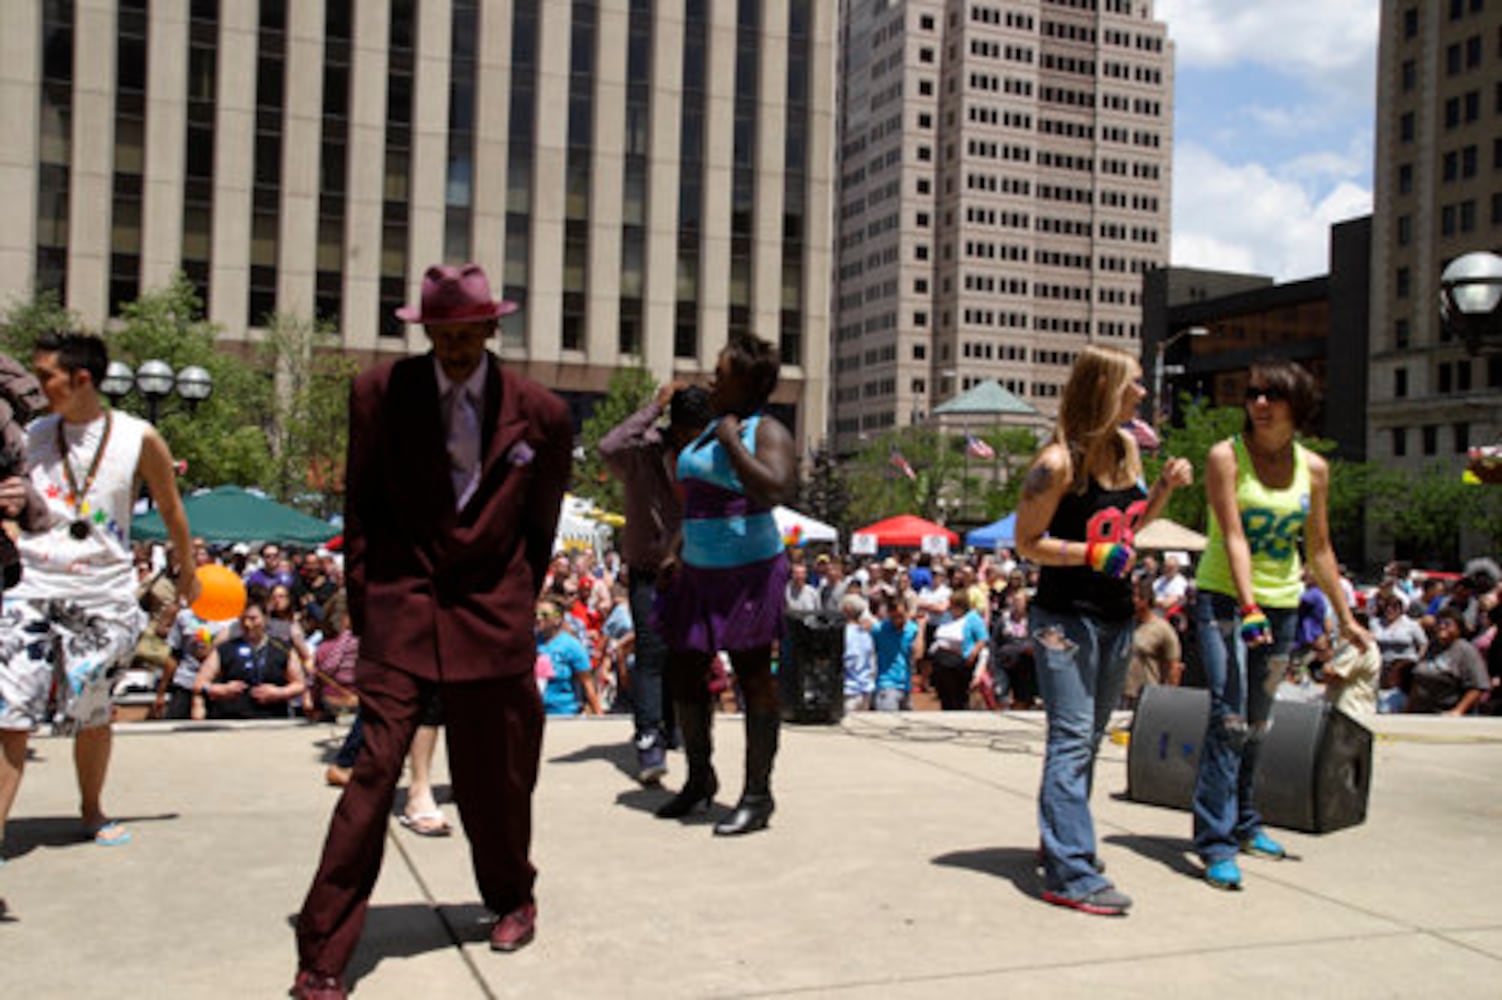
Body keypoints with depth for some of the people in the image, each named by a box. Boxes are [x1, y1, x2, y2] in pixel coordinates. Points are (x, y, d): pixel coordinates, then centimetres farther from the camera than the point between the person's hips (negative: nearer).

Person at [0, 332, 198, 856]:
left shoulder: (138, 438, -3)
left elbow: (170, 508, 10)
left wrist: (187, 569, 19)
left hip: (103, 596, -2)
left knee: (90, 714, 8)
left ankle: (92, 809, 30)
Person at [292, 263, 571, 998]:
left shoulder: (540, 415, 0)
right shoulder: (380, 393, -1)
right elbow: (360, 509, 6)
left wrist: (516, 604, 11)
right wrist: (364, 603, 2)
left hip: (491, 611, 1)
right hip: (401, 607, -1)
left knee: (493, 775, 12)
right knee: (374, 770, -8)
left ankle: (512, 900, 39)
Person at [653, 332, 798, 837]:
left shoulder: (768, 432, -9)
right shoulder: (712, 428, 16)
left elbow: (774, 491, -28)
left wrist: (731, 441, -20)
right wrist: (678, 553, 18)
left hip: (747, 571, -9)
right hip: (700, 572, 9)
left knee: (753, 677, -2)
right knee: (683, 671, 12)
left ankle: (758, 795, 8)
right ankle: (699, 778, 28)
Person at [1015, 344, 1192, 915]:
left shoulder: (1127, 449, 9)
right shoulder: (1059, 461, -15)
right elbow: (1027, 542, -11)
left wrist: (1165, 488, 5)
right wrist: (1090, 554, -23)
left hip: (1116, 616, 8)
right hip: (1065, 617, -8)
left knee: (1088, 739, 16)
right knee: (1072, 740, -9)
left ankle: (1061, 843, 29)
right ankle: (1070, 874, -7)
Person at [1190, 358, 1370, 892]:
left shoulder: (1313, 468, 5)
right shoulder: (1225, 456, -8)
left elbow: (1319, 549, 12)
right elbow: (1233, 536, -17)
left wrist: (1345, 617, 13)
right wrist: (1247, 604, -28)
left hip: (1282, 605, 5)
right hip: (1223, 596, -4)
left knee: (1257, 723, 13)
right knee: (1229, 716, -15)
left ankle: (1243, 822, 29)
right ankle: (1216, 841, -10)